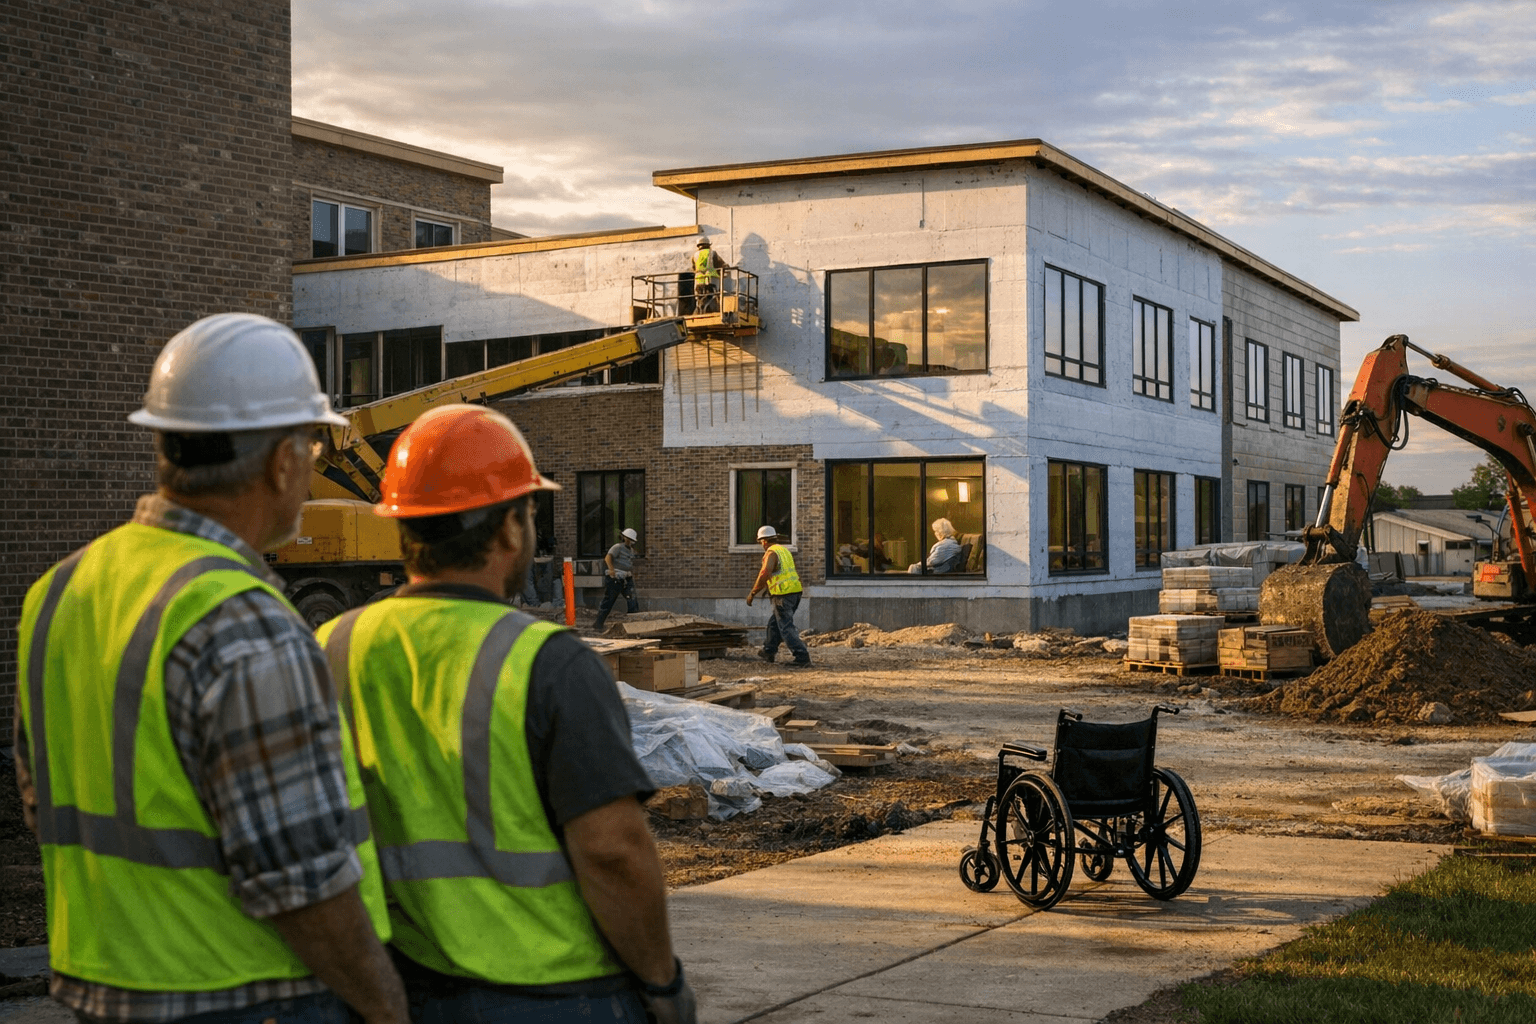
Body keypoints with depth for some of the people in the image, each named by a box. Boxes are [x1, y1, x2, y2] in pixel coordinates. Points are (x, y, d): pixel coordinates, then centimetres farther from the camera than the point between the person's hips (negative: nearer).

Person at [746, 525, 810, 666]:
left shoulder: (771, 553, -11)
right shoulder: (784, 550, 18)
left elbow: (765, 573, -25)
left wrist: (753, 592, -18)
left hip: (783, 595, -9)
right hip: (795, 592, 9)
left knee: (786, 628, -7)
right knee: (774, 624, 22)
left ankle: (802, 656, -14)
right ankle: (769, 652, 34)